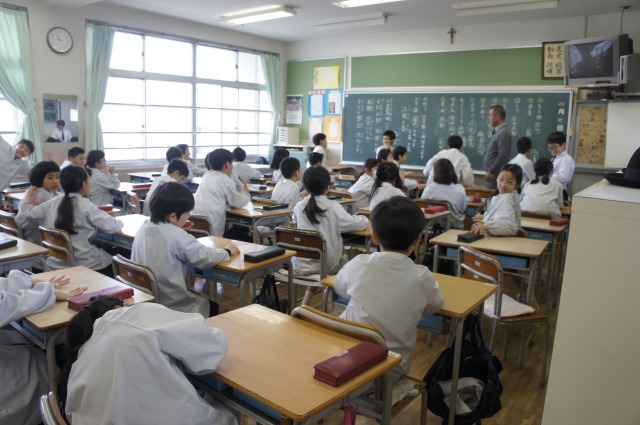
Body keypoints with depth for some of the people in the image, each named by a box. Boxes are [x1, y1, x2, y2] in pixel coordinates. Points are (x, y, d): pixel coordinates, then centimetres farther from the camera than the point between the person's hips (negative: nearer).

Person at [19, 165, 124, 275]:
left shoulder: (52, 203, 1)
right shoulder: (86, 206, -15)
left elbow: (29, 212, 18)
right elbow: (112, 227, -18)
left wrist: (28, 198, 37)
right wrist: (119, 222, 4)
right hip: (85, 266, -6)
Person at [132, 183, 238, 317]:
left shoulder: (143, 229, -1)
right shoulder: (176, 235, -23)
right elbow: (205, 258, -21)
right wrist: (227, 251, -3)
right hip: (171, 305, -7)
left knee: (202, 300, 29)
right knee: (212, 306, 21)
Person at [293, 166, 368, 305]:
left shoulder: (299, 206, -3)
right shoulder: (333, 207, -13)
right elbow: (359, 224, -7)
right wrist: (364, 219, 14)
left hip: (300, 266, 3)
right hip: (326, 266, -3)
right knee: (342, 253, 27)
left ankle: (305, 304, 31)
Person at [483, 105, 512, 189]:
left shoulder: (503, 133, -16)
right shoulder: (497, 131, 13)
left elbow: (502, 156, -22)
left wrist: (491, 172, -20)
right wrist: (489, 171, 16)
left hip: (496, 174, -9)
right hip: (491, 171, 9)